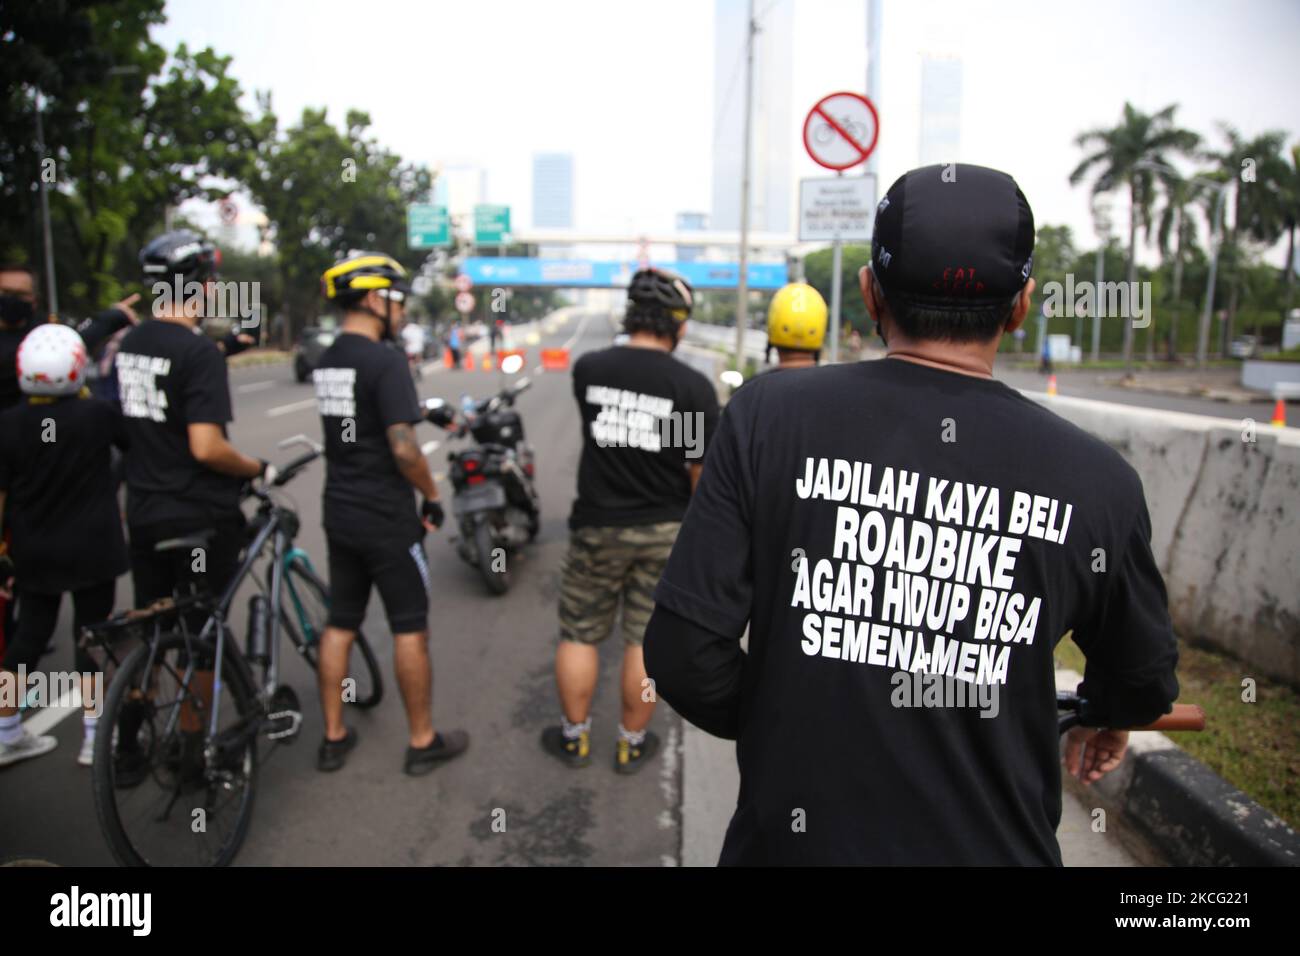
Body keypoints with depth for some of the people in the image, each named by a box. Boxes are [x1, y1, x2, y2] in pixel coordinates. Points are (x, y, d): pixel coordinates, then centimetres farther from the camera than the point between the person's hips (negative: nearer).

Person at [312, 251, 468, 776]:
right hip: (387, 519, -8)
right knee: (410, 629, 4)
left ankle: (334, 737, 25)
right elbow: (403, 447, -23)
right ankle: (424, 741, 16)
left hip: (339, 512, 8)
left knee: (339, 623, 14)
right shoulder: (385, 360, -18)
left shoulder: (326, 361, 8)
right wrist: (432, 496, -9)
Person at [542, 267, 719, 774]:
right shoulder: (693, 386, -14)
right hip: (665, 532, -1)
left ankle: (574, 737, 30)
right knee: (645, 640, 12)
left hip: (598, 527, 1)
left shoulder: (587, 369, -6)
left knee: (579, 634, 16)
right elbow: (704, 472, -10)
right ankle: (632, 742, 27)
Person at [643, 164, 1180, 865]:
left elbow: (683, 655, -16)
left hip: (791, 838, 0)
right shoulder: (1098, 478, -11)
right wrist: (1102, 716, 29)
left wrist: (781, 725, 5)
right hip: (998, 846, 1)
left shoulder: (767, 415, -16)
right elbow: (1144, 689, 5)